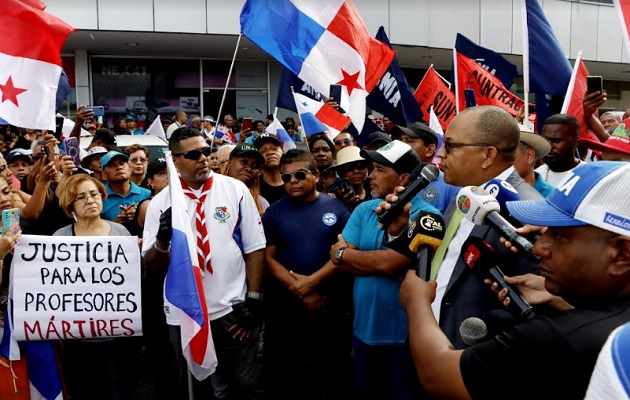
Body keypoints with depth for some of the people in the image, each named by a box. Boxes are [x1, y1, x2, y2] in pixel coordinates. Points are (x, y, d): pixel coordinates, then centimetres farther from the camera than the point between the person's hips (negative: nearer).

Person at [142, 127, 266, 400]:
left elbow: (254, 247, -1)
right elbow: (152, 268, -1)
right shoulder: (160, 202, -1)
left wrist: (253, 298, -6)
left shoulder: (235, 189, -2)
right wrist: (162, 240, -21)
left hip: (233, 309, -1)